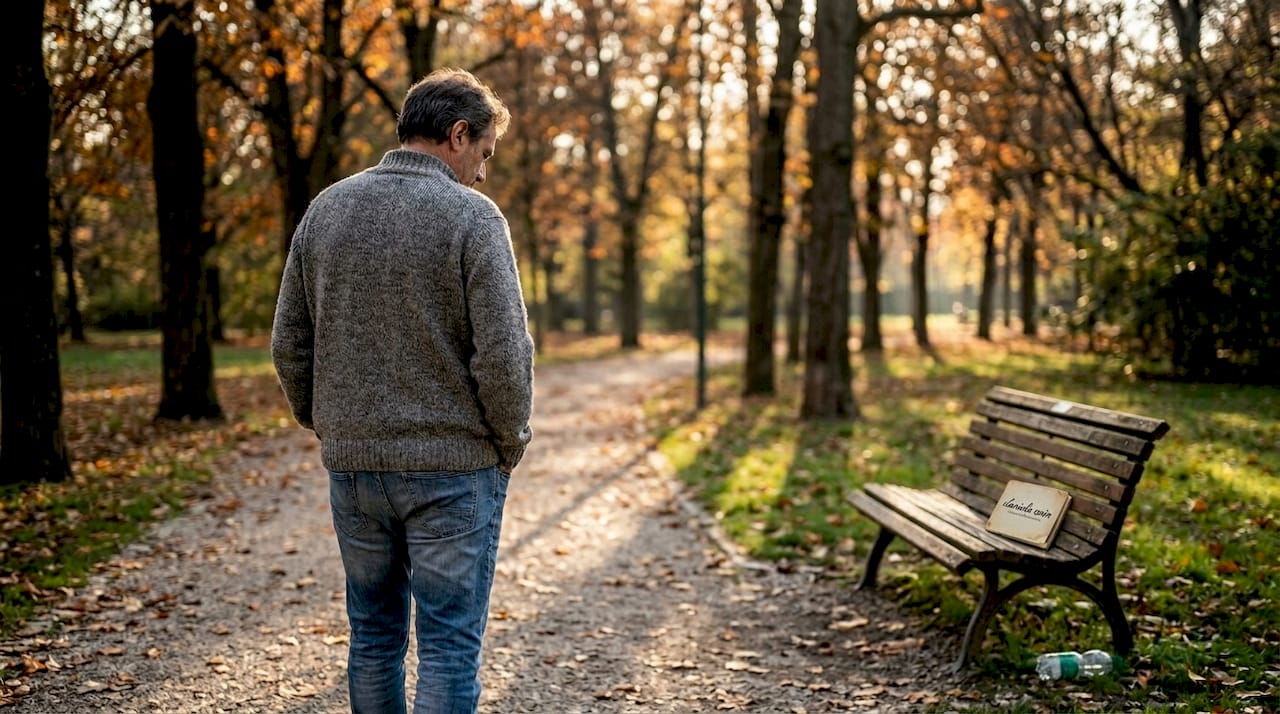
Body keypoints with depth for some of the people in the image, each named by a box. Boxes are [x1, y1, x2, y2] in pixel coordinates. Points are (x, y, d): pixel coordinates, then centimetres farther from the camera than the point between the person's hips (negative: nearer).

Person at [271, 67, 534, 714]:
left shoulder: (326, 208, 5)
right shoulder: (471, 216, -11)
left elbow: (289, 344, 7)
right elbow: (502, 354, -15)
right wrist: (511, 444, 0)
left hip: (351, 465, 5)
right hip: (452, 467, -5)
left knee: (373, 637, 16)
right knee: (449, 649, 2)